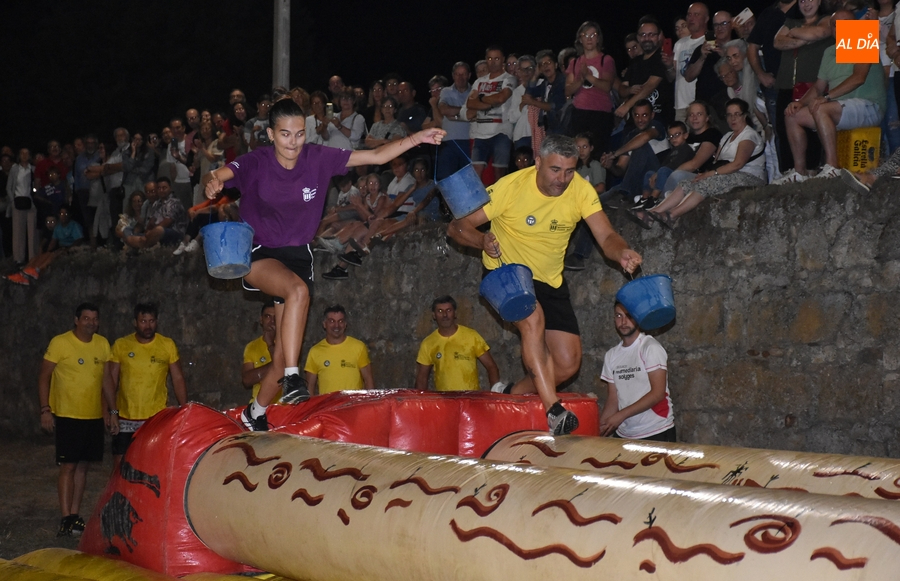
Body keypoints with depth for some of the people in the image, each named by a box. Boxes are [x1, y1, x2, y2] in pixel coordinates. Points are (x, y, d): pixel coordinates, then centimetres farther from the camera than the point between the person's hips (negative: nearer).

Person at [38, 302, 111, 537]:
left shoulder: (103, 344, 5)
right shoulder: (60, 343, -9)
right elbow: (44, 376, -6)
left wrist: (106, 408, 11)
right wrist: (45, 410, -11)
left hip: (94, 416, 5)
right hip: (67, 415, -5)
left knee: (83, 465, 10)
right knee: (68, 466, -7)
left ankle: (75, 514, 17)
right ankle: (66, 518, -6)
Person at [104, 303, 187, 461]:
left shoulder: (168, 345, 2)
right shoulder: (121, 345, 2)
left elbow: (178, 379, 4)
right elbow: (110, 379, 3)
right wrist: (113, 412, -5)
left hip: (157, 418, -1)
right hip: (125, 419, 1)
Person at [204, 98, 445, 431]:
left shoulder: (319, 159, -8)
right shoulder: (257, 164, -14)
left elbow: (377, 156, -7)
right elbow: (221, 176, -31)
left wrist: (416, 139, -19)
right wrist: (213, 182, -55)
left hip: (298, 255, 4)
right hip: (257, 254, -4)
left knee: (286, 348, 6)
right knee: (298, 290, -37)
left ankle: (256, 413, 27)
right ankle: (292, 378, -33)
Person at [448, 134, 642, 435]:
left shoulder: (581, 190, -13)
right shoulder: (510, 187, -22)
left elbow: (606, 236, -21)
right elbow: (457, 226, -18)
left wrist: (622, 252, -45)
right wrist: (483, 241, -40)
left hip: (550, 281, 4)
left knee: (568, 364, -2)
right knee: (534, 318, -35)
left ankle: (513, 395, 23)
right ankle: (553, 411, -33)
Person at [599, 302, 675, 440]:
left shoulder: (650, 347, -9)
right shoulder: (611, 355, 9)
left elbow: (658, 393, -15)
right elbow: (613, 400, 9)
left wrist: (621, 415, -18)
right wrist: (598, 429, -6)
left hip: (656, 434, -5)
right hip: (623, 434, 5)